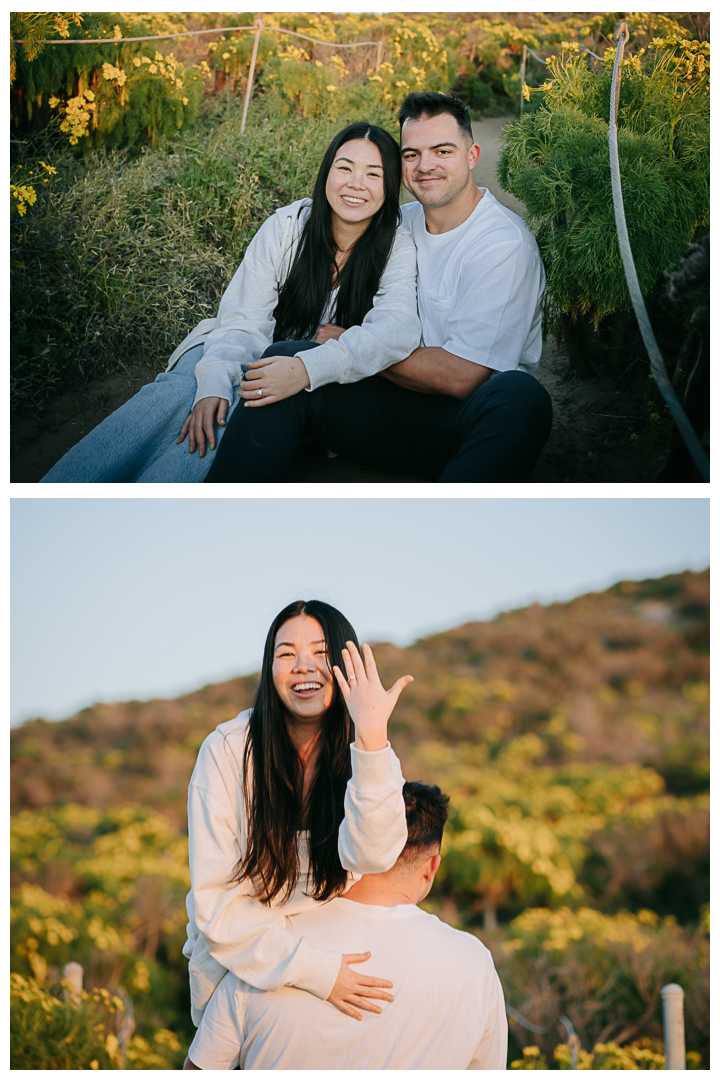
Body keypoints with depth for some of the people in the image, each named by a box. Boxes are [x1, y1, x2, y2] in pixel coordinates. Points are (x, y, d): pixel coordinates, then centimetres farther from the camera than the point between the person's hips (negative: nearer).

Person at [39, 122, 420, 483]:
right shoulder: (288, 225, -4)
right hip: (243, 358, 2)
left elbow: (398, 327, -27)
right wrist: (214, 384, -30)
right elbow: (244, 321, -8)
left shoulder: (397, 246, -8)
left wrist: (307, 368, -43)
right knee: (177, 391, -32)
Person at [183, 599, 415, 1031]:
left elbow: (371, 854, -28)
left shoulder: (363, 757, -7)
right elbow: (213, 899, -17)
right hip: (240, 960, -2)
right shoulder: (227, 750, -14)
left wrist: (371, 736, -39)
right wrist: (313, 970, -26)